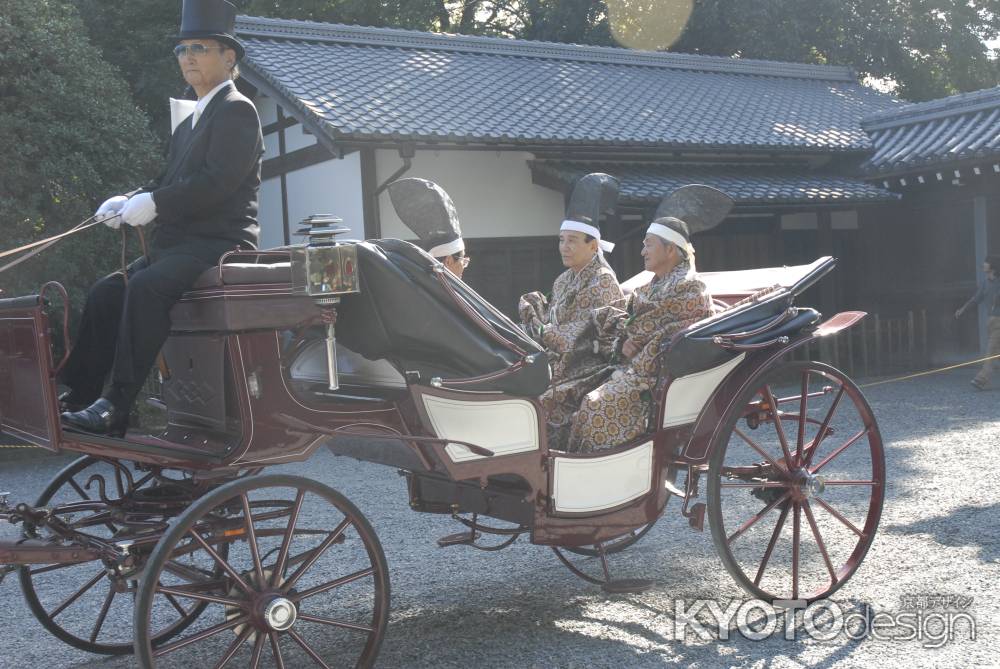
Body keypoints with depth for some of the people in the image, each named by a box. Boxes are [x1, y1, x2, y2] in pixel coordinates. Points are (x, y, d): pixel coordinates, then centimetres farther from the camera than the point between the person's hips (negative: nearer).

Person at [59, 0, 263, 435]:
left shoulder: (237, 110, -6)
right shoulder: (189, 122, 24)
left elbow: (217, 182, -19)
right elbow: (170, 180, 19)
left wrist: (153, 204, -17)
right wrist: (129, 201, 1)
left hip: (219, 244, -10)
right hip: (178, 243, 10)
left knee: (146, 286, -31)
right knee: (107, 292, 3)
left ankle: (115, 409, -31)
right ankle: (77, 396, 6)